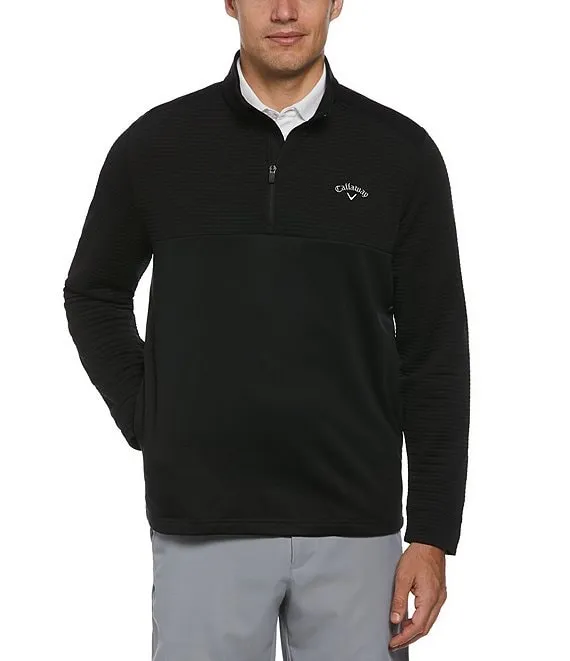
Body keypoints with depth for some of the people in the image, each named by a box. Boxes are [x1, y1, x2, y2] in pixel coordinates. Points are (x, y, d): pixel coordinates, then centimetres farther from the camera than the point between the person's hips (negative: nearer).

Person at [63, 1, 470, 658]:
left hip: (354, 528, 0)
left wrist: (432, 535, -2)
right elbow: (92, 295, 16)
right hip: (202, 526, 0)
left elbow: (435, 356, 1)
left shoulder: (402, 153, 0)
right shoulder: (157, 144, 2)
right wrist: (143, 419, 3)